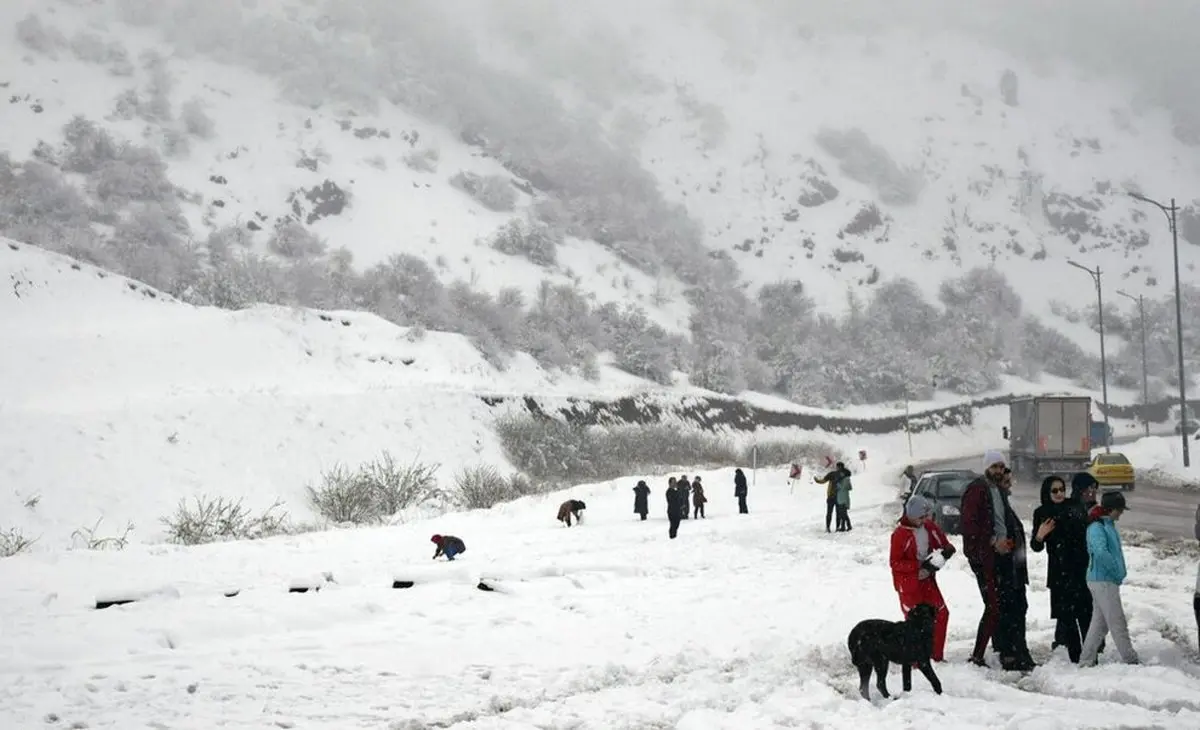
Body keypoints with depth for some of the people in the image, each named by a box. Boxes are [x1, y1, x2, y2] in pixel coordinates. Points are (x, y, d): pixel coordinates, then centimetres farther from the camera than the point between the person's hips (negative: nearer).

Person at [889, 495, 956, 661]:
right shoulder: (900, 534, -18)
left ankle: (936, 655, 20)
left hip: (927, 579, 6)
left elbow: (945, 545, 10)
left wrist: (945, 552, -15)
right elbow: (895, 563, -17)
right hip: (908, 583, -6)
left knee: (941, 613, 7)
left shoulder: (930, 527, 0)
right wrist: (918, 566, -26)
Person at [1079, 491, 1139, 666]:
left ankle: (1086, 661, 17)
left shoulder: (1109, 525, 14)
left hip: (1109, 580, 10)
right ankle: (1130, 661, 3)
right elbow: (1100, 552, -29)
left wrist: (1119, 574, 14)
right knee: (1118, 623, -3)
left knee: (1100, 623, 13)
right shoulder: (1097, 527, -16)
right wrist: (1117, 571, -18)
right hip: (1102, 581, -10)